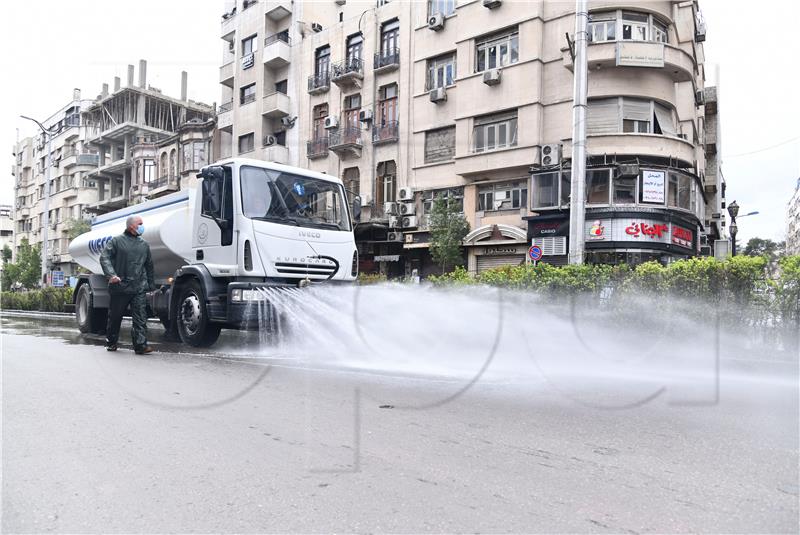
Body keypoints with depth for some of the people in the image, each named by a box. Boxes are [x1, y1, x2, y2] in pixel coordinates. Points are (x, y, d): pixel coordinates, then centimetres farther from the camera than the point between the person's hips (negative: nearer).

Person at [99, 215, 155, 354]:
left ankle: (141, 344, -12)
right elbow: (105, 258, -6)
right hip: (120, 287, -2)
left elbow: (149, 266, 22)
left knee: (140, 317, -8)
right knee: (115, 316, 11)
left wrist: (151, 285, 21)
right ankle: (111, 342, 29)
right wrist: (111, 274, -20)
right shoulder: (117, 241, 2)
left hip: (139, 288, 3)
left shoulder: (144, 245, 16)